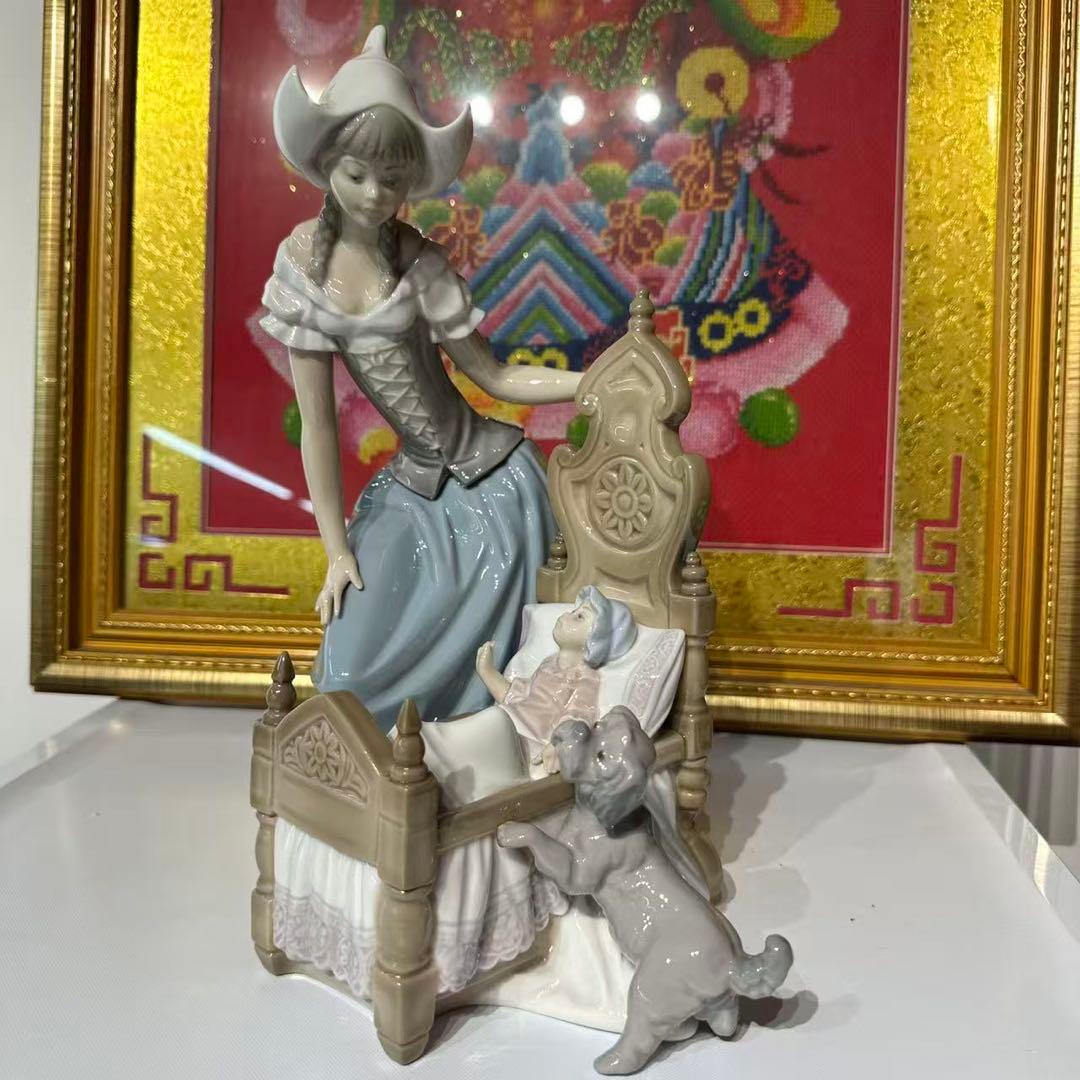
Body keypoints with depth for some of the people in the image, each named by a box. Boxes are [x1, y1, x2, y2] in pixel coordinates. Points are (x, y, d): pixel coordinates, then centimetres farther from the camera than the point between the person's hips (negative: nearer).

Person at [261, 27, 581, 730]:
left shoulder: (420, 263, -11)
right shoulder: (304, 259, -6)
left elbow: (496, 376, -3)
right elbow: (317, 422, -6)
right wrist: (338, 551, -4)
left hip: (492, 485, -2)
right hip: (411, 490, 2)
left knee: (463, 674, 5)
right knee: (355, 670, -2)